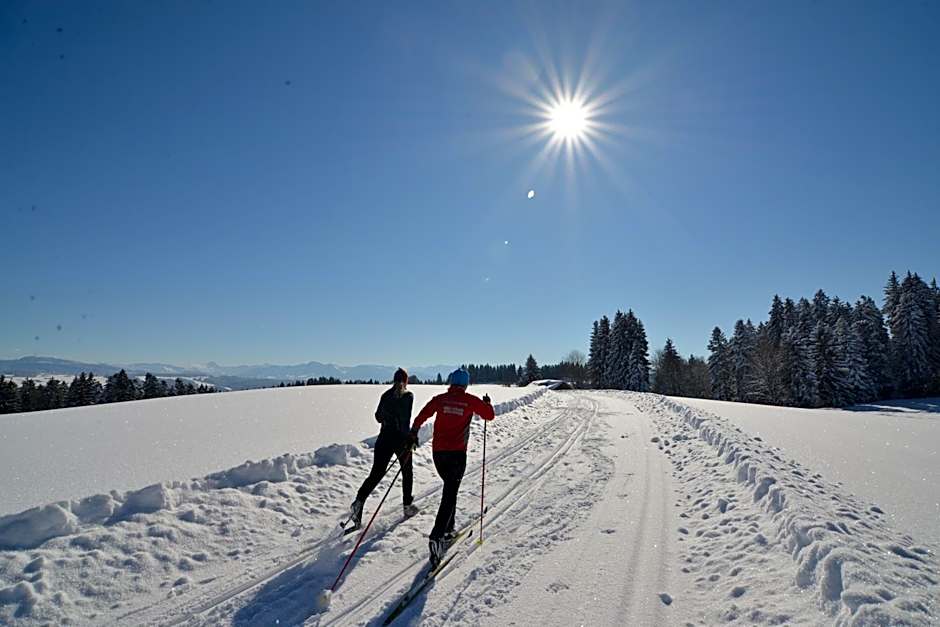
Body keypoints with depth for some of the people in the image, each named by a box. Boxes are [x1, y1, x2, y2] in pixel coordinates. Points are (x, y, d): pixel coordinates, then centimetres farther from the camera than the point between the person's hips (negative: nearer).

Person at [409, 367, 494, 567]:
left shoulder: (439, 399, 3)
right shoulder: (470, 400, -3)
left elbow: (421, 416, 5)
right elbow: (490, 415, 6)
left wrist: (414, 432, 20)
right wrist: (487, 403, 25)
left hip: (438, 452, 4)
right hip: (457, 453, -4)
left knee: (450, 488, 24)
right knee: (449, 495, -4)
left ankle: (448, 530, 31)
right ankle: (436, 536, -19)